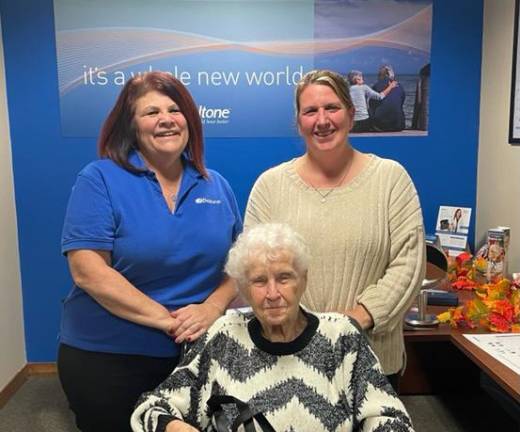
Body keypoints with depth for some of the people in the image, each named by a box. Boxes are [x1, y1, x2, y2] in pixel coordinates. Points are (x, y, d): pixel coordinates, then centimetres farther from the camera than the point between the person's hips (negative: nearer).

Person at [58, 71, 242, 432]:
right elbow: (87, 270, -17)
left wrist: (213, 307, -14)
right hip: (107, 357, -3)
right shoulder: (100, 179, -10)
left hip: (199, 353, 4)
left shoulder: (216, 186, 3)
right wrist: (167, 319, -20)